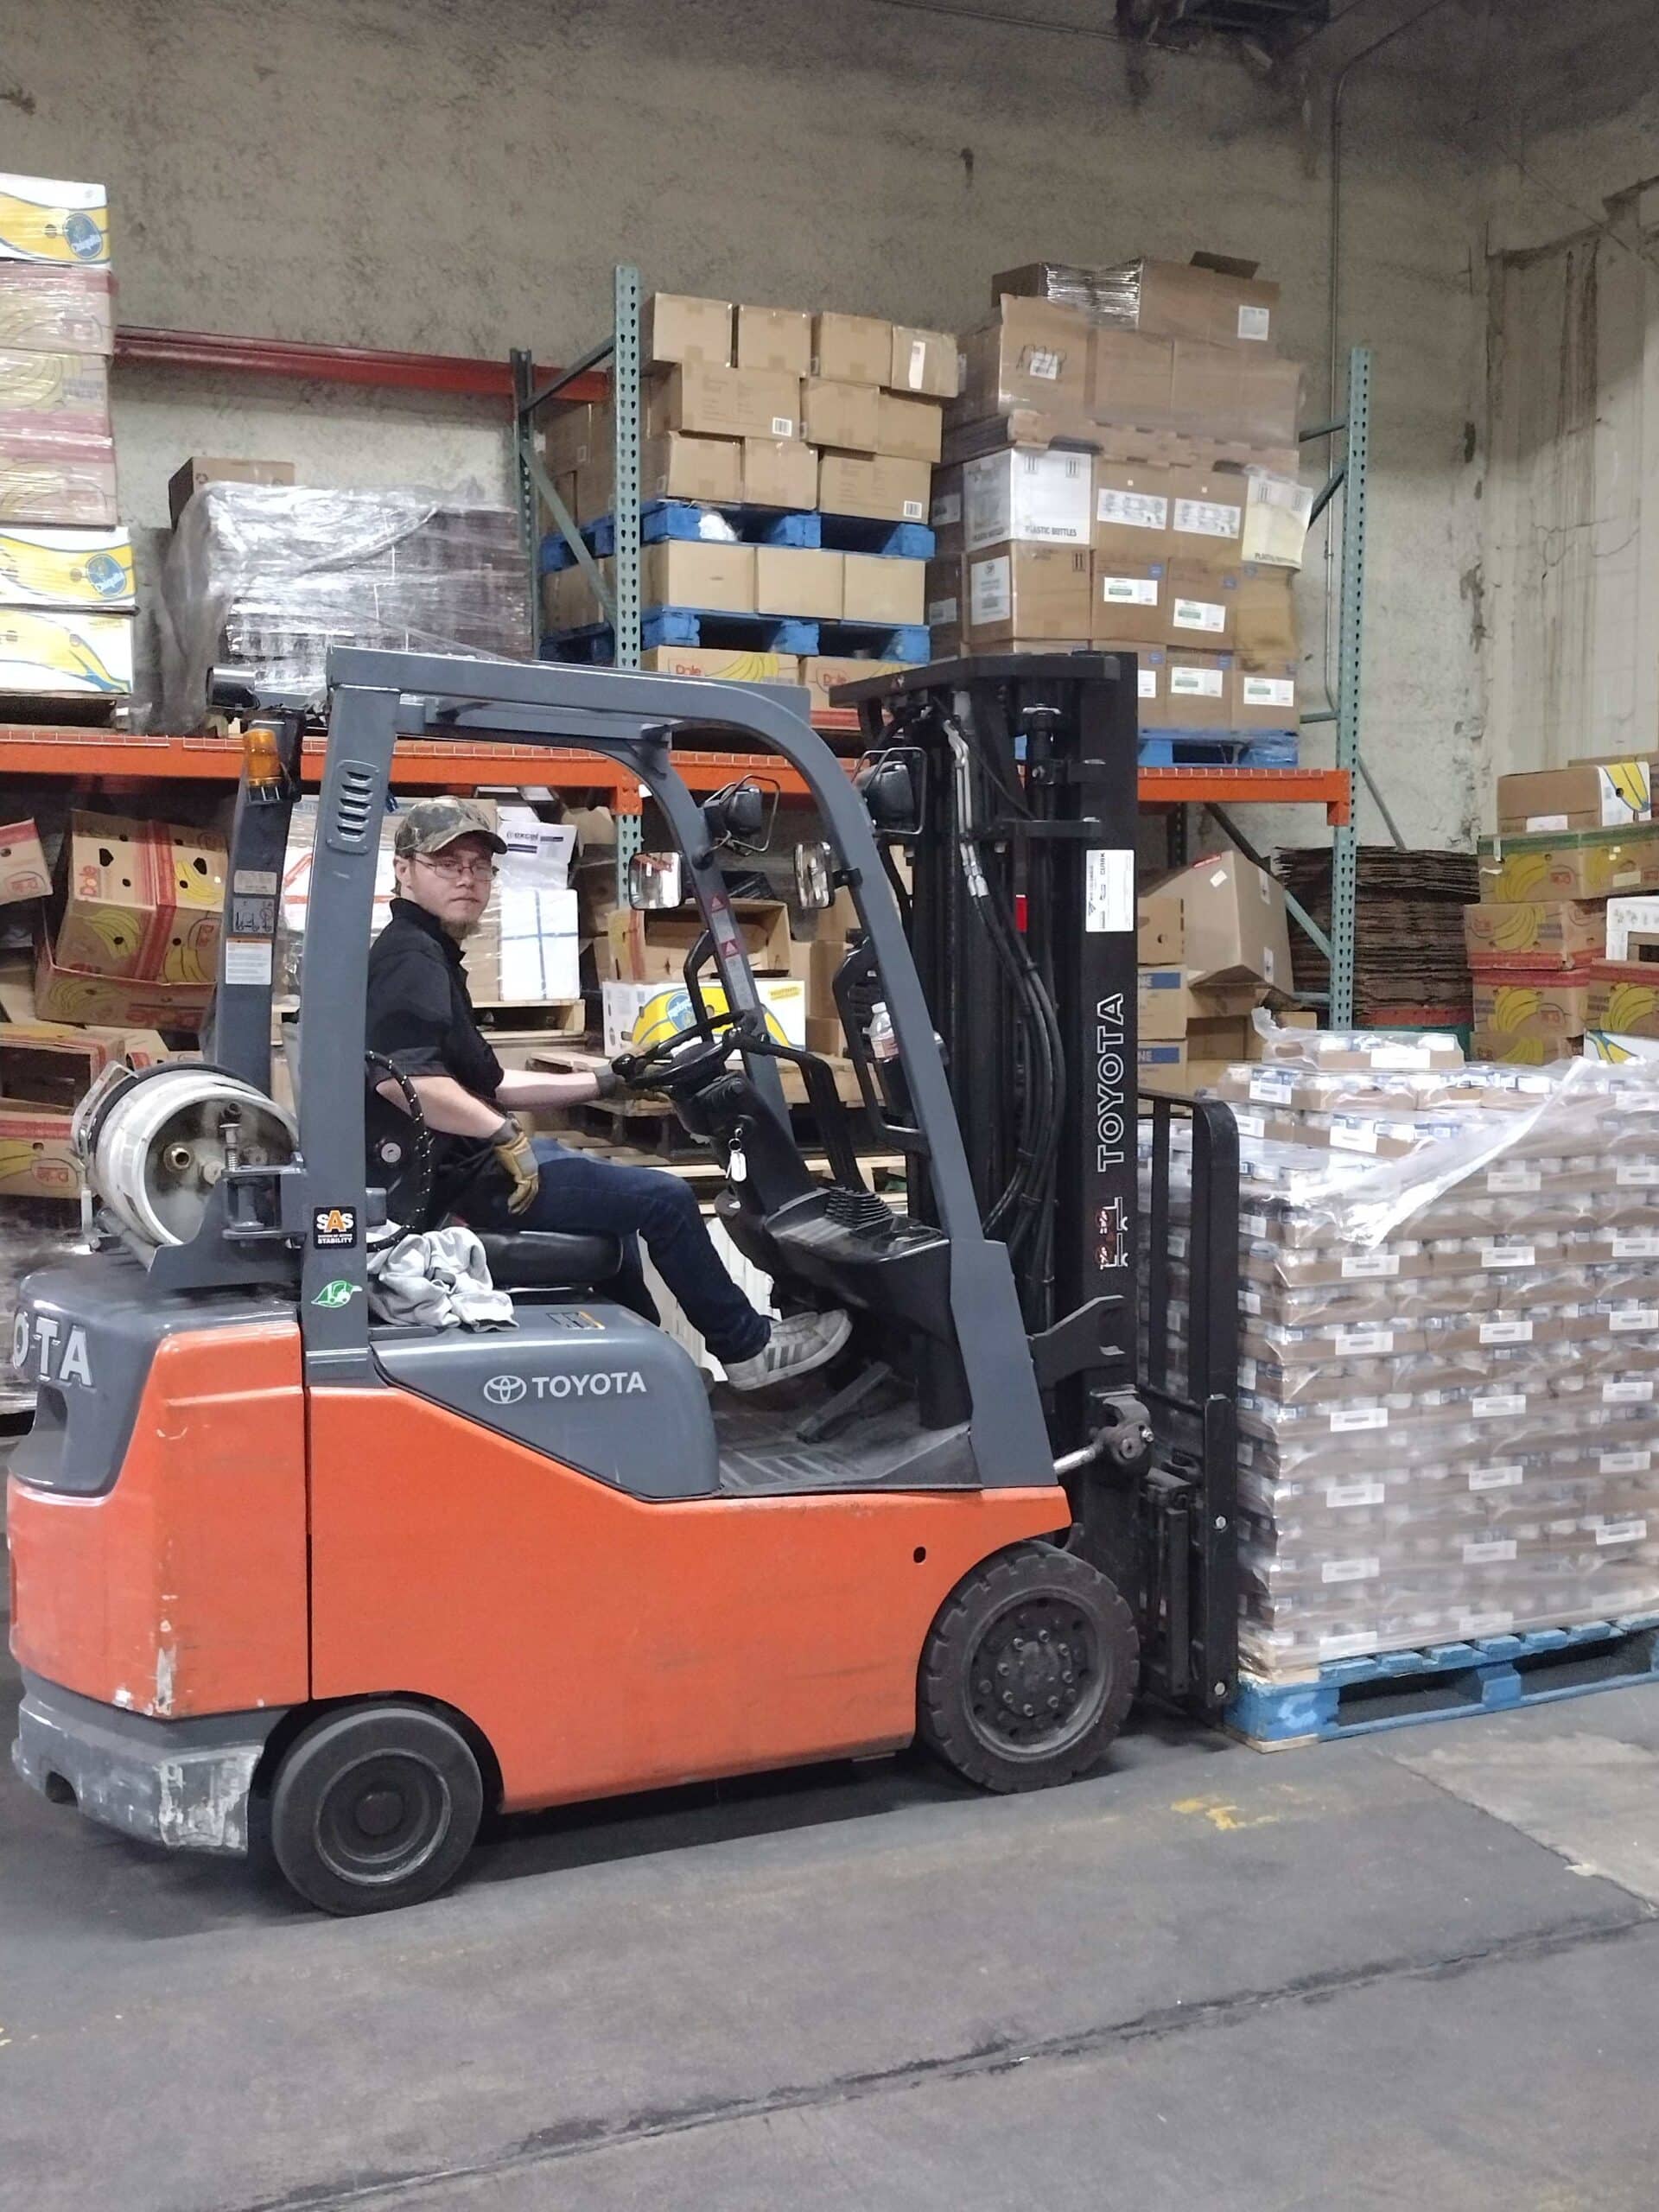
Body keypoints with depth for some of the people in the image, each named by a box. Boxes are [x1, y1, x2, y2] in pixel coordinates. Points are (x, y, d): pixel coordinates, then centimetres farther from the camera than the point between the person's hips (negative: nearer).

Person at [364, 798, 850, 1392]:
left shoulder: (426, 954, 16)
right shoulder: (411, 958, -17)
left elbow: (485, 1080, 19)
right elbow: (398, 1075, -34)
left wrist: (601, 1083, 19)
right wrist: (505, 1135, -29)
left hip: (459, 1160, 12)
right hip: (459, 1178, -12)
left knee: (613, 1183, 32)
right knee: (664, 1198, -6)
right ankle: (747, 1346, 11)